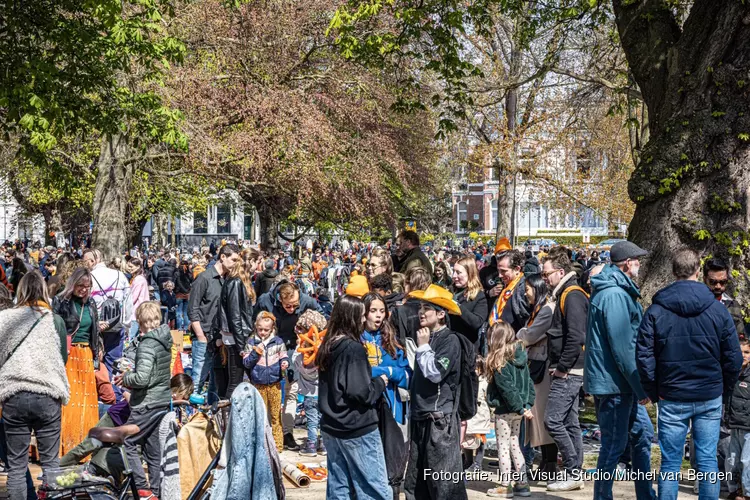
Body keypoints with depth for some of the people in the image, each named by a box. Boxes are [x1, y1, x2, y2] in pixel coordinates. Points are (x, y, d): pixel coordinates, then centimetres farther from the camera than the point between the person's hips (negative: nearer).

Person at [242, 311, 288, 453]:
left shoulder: (278, 342, 2)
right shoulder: (252, 343, 1)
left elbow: (283, 357, 8)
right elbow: (246, 363, 0)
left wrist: (284, 363, -14)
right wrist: (256, 352, -14)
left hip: (274, 384, 0)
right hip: (258, 384, 0)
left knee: (276, 415, 4)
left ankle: (277, 444, 10)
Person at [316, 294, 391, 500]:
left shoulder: (328, 346, 8)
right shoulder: (353, 348, -16)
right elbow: (361, 392, -20)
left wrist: (374, 379, 16)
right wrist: (380, 382, -2)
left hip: (331, 427, 8)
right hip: (357, 429, -8)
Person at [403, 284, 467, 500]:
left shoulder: (450, 340, -9)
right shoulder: (426, 337, 16)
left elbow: (435, 373, -20)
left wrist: (423, 347, -8)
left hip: (440, 418, -9)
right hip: (420, 417, 9)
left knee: (443, 480, -9)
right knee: (415, 481, 11)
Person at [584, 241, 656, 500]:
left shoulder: (619, 290, 15)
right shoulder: (614, 294, -19)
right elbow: (621, 347, -23)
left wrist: (639, 385, 20)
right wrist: (641, 387, -18)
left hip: (621, 384, 10)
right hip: (612, 383, -10)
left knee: (641, 435, 15)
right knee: (614, 445, -2)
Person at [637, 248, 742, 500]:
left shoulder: (656, 311, -5)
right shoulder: (717, 309, -2)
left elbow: (643, 356, -7)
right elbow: (733, 357, 0)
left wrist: (654, 392, 3)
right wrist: (724, 389, 12)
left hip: (672, 400, -1)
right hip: (710, 398, 1)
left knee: (670, 463, 5)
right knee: (707, 460, 7)